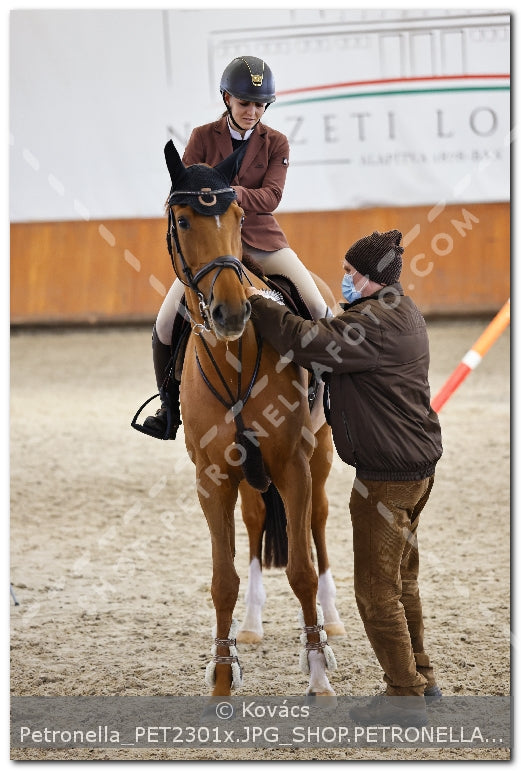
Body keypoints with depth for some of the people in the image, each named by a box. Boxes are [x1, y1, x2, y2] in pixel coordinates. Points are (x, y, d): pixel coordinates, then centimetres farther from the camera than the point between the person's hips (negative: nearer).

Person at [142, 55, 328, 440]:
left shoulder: (276, 143, 1)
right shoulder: (203, 138, 0)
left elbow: (271, 197, -11)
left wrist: (234, 194, -29)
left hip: (262, 241, 0)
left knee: (319, 310, -15)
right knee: (165, 324, -12)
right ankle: (170, 409, 7)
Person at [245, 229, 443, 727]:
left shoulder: (376, 320, -20)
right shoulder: (401, 312, 15)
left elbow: (308, 344, -28)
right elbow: (331, 343, 17)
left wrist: (255, 302, -16)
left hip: (388, 475, -11)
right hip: (415, 466, 11)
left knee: (376, 588, -4)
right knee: (400, 579, 21)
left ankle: (405, 696, 0)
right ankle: (420, 677, 31)